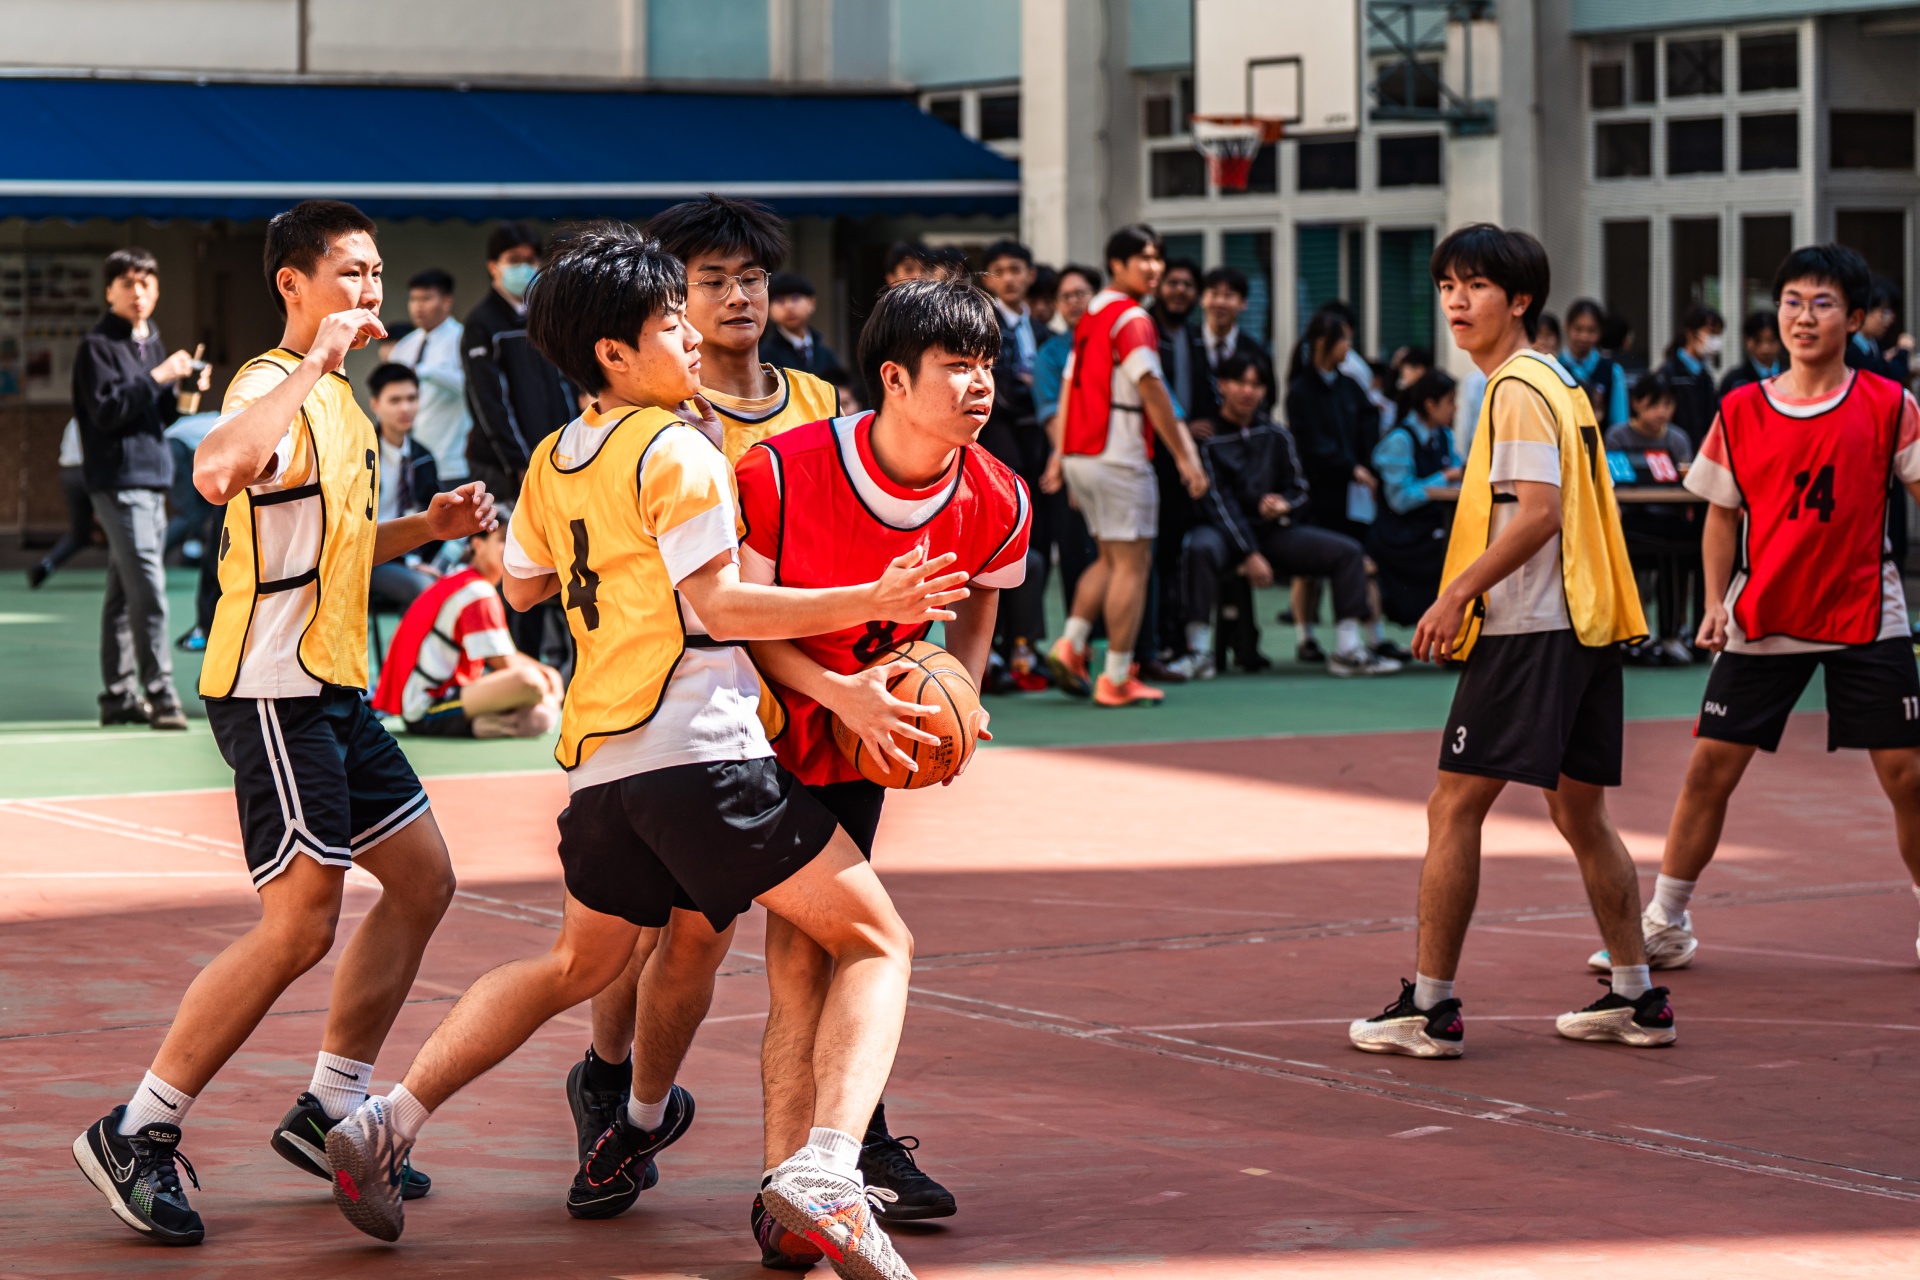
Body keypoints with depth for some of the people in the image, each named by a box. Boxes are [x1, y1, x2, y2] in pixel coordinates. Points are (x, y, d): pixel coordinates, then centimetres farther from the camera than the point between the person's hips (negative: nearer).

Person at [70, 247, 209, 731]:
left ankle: (119, 696, 11)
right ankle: (160, 694, -14)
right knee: (148, 591, -14)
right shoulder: (97, 346, -5)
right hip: (119, 483, -8)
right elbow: (107, 410, -15)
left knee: (124, 594, 9)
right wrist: (158, 378, -18)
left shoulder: (151, 343, 18)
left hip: (151, 481, 8)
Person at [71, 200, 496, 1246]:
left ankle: (330, 1110, 19)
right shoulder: (272, 384, -14)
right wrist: (316, 362, -33)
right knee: (301, 924, -12)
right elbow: (218, 473, -38)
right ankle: (136, 1133, -5)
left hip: (334, 688, 10)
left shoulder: (337, 398, 17)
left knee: (422, 878, 12)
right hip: (275, 688, -10)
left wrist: (427, 527, 15)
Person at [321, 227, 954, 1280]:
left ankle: (391, 1121, 19)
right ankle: (823, 1173, -24)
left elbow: (522, 584, 30)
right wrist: (872, 601, -12)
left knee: (578, 966, 29)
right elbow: (718, 604, -11)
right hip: (700, 747, -8)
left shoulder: (553, 462, 16)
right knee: (874, 942, -3)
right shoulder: (676, 451, -7)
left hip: (600, 759, 8)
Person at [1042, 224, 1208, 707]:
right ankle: (1117, 680, -2)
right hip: (1118, 458, -9)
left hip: (1079, 455, 9)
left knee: (1111, 560, 19)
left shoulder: (1090, 316, 15)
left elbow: (1068, 388, 16)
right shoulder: (1132, 319, -12)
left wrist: (1060, 454, 18)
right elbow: (1152, 391, -17)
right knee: (1131, 564, -2)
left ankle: (1070, 645, 7)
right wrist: (1184, 456, -13)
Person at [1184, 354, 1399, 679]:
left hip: (1274, 530, 5)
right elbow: (1217, 501, -11)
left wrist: (1284, 505, -10)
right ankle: (1199, 650, -37)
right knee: (1200, 548, -41)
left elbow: (1299, 488, 17)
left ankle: (1348, 651, -8)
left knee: (1348, 551, -7)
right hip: (1224, 531, -5)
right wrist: (1249, 554, -18)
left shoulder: (1276, 436, 12)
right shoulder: (1208, 437, -5)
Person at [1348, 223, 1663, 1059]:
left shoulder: (1517, 391, -11)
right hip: (1584, 624, 10)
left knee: (1454, 809, -6)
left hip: (1526, 630, -10)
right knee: (1580, 815, 15)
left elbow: (1539, 513, -20)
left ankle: (1429, 1007, -5)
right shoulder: (1556, 383, 18)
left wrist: (1456, 595, -18)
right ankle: (1637, 999, 19)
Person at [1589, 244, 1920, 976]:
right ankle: (1665, 926, 11)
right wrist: (1715, 602, 0)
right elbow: (1723, 514, 10)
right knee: (1710, 767, -1)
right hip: (1762, 620, 1)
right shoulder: (1741, 413, 2)